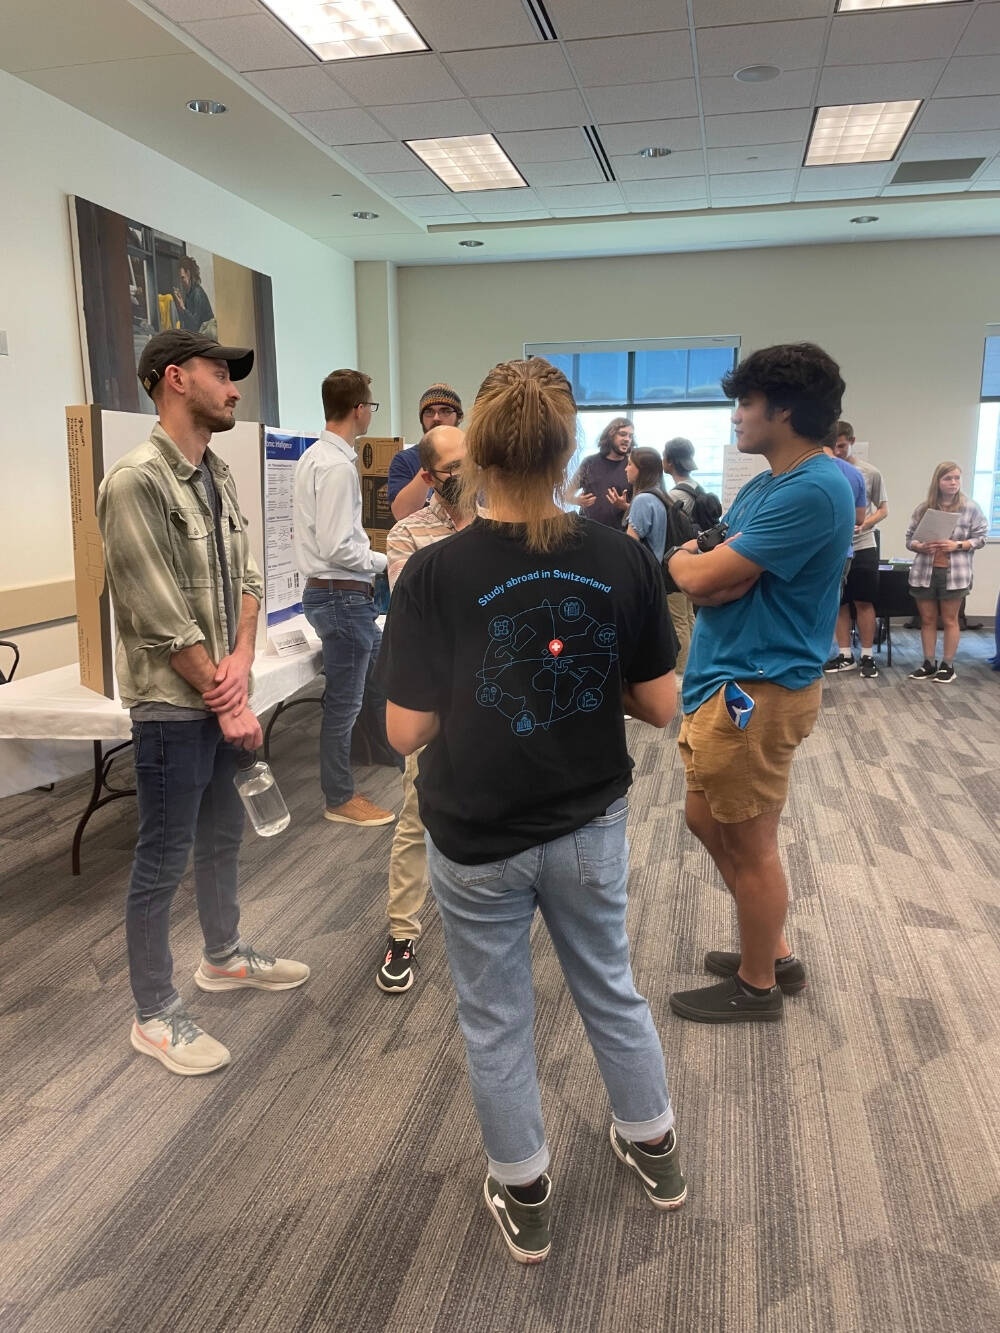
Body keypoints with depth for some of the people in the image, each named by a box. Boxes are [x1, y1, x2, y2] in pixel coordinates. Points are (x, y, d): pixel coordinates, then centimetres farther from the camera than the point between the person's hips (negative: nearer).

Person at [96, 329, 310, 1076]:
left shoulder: (219, 476, 8)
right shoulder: (137, 482, -18)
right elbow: (162, 620, -20)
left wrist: (240, 661, -9)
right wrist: (225, 703, -14)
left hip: (223, 695, 8)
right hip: (172, 706, -8)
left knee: (224, 836, 22)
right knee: (164, 861, 5)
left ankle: (225, 958, 43)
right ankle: (155, 1016, 22)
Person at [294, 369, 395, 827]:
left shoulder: (313, 457, 10)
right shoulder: (338, 466, -21)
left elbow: (313, 532, 16)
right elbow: (337, 548, -24)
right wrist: (383, 561, -10)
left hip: (327, 590, 10)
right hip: (342, 595, -10)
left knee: (381, 680, 21)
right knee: (344, 701, 4)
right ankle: (340, 799, 19)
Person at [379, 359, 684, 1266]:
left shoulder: (434, 574, -19)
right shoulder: (623, 561, -12)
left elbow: (407, 732, -16)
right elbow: (660, 705, -6)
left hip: (476, 841, -2)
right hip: (590, 826, 3)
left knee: (495, 1019, 18)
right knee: (611, 988, 26)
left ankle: (524, 1197, 38)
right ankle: (654, 1148, 47)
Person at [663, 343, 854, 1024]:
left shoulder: (814, 490, -20)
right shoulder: (764, 487, 13)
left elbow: (702, 578, -21)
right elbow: (717, 585, 6)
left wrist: (680, 558, 0)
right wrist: (708, 567, -16)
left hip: (758, 688, -10)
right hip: (729, 679, 10)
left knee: (748, 842, 5)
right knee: (709, 821, 20)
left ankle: (758, 986, 26)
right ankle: (774, 953, 37)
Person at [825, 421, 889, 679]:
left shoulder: (871, 473, -2)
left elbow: (883, 510, 3)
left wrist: (863, 525, -15)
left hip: (863, 547, -1)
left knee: (864, 602, 3)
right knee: (839, 603, 8)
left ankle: (867, 656, 12)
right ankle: (845, 656, 17)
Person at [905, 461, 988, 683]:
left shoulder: (971, 508, -2)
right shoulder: (923, 508, 2)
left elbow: (980, 537, 0)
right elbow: (909, 539, 5)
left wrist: (957, 545, -15)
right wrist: (921, 547, -15)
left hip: (954, 573, -2)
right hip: (924, 572, 2)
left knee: (950, 620, 7)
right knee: (927, 620, 10)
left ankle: (947, 665, 16)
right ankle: (929, 664, 21)